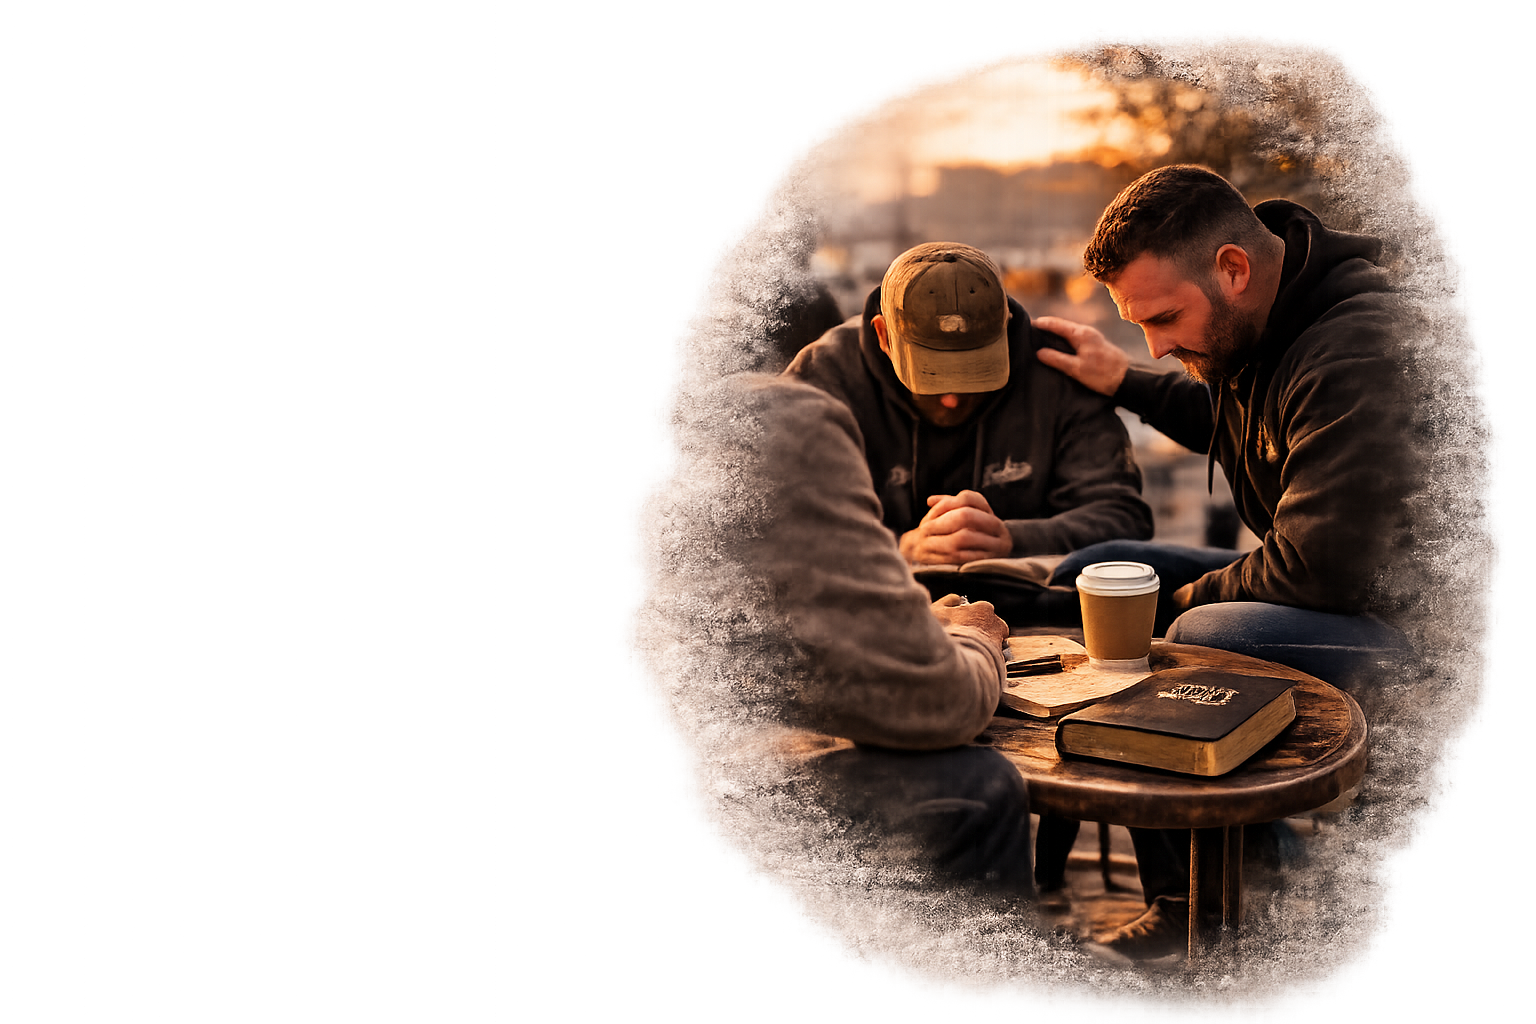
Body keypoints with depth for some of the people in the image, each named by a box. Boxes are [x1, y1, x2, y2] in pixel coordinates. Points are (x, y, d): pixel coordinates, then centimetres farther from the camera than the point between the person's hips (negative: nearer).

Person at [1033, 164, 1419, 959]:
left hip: (1402, 616, -10)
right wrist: (1125, 383, 15)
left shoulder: (1359, 349, -27)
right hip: (1306, 581, 10)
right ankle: (1178, 899, 1)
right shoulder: (1253, 329, 3)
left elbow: (1325, 565, -30)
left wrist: (1192, 596, -12)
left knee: (1200, 639, -33)